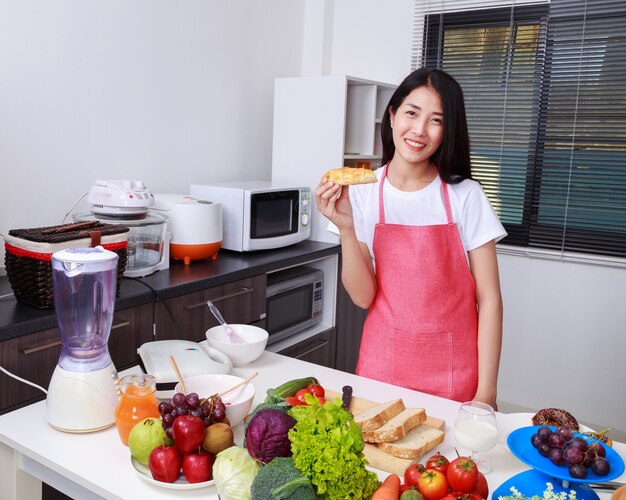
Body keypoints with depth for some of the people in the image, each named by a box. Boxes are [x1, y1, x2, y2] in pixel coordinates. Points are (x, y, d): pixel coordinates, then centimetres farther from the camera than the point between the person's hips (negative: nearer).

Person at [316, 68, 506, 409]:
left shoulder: (465, 195, -9)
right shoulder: (362, 192, -5)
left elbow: (489, 298, -7)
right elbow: (363, 297, -7)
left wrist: (485, 394, -11)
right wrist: (345, 227, -21)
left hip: (454, 370, -1)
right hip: (383, 361, 1)